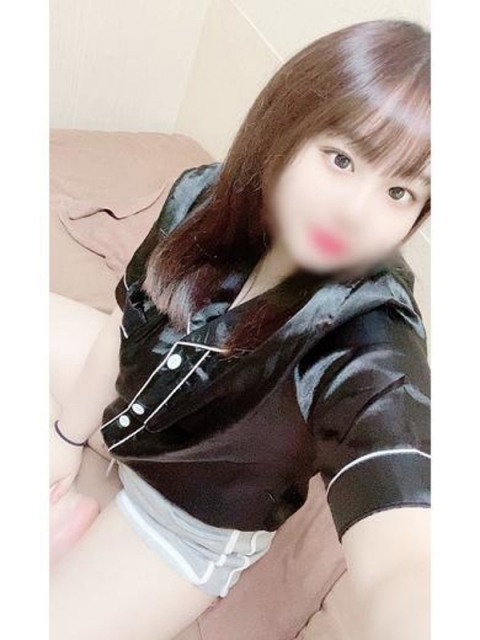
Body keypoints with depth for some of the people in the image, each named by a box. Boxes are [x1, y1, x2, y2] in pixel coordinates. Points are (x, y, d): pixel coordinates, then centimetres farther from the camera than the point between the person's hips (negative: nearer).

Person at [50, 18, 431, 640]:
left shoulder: (370, 352, -36)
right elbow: (127, 322, -7)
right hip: (117, 407, 5)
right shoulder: (203, 196, -21)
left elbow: (404, 561, -50)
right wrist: (69, 434, 3)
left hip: (191, 521, -5)